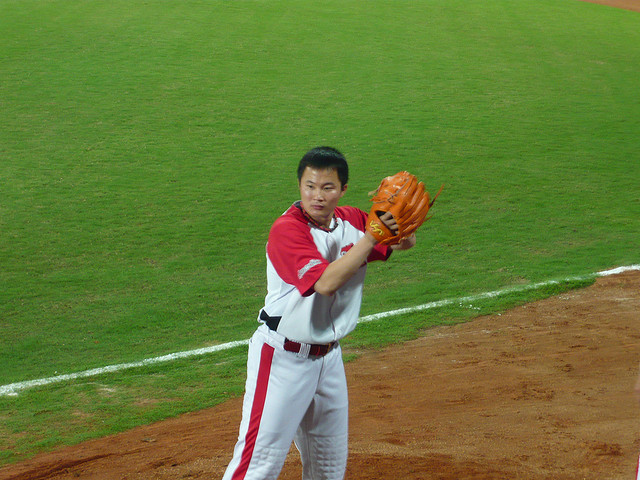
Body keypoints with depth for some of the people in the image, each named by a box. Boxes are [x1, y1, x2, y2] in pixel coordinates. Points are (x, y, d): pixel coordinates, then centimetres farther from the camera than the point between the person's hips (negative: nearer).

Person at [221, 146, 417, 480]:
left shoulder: (352, 221, 3)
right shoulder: (286, 230, -19)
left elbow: (405, 243, 10)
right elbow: (326, 282, -31)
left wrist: (396, 224, -14)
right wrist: (373, 236, -29)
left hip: (329, 356, 7)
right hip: (283, 358, -7)